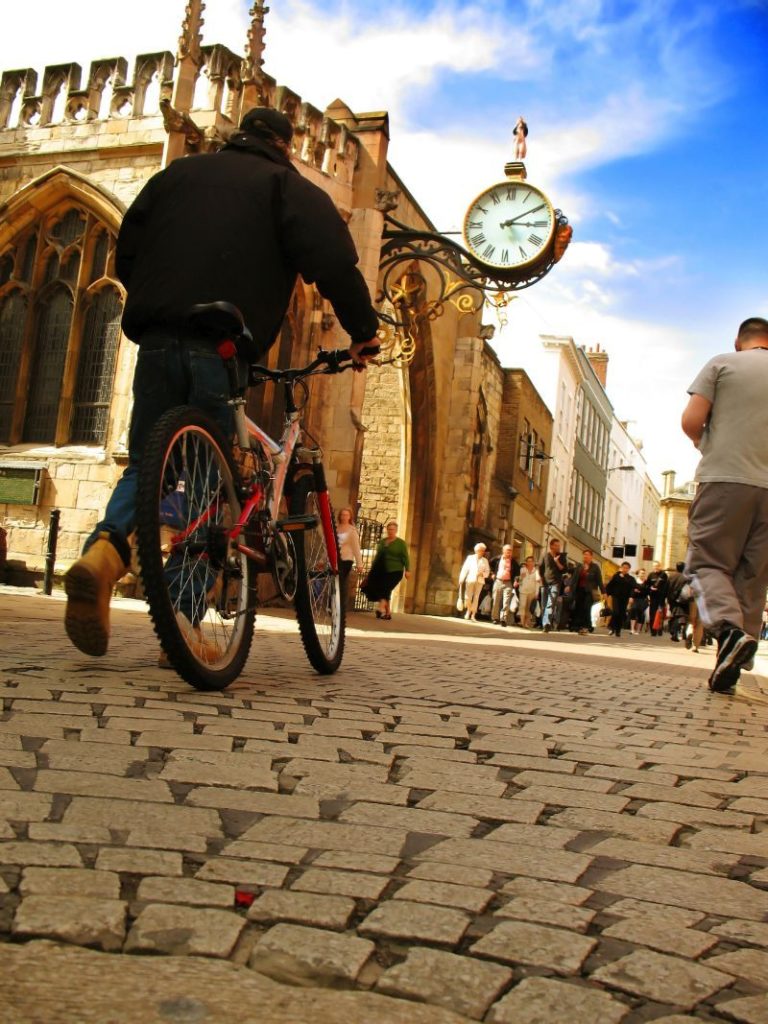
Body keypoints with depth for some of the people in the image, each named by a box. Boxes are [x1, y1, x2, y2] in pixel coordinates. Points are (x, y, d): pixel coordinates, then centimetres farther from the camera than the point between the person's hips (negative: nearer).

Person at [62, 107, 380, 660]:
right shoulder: (286, 185, 10)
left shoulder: (178, 172, 24)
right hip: (219, 346, -4)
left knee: (146, 464, 13)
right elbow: (333, 259, -6)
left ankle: (104, 550, -15)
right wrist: (364, 330, 0)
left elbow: (127, 249, 24)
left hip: (156, 338, 4)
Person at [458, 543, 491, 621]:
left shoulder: (485, 560, 11)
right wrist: (461, 579, -5)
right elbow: (465, 568, 3)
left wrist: (482, 574, -12)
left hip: (480, 581, 1)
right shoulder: (470, 557, 8)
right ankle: (468, 611, 14)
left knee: (476, 598, -2)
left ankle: (473, 614, 2)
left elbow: (487, 572, 9)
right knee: (468, 597, -6)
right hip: (470, 579, -1)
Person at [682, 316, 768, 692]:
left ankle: (729, 628, -25)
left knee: (707, 562, 1)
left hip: (725, 478, -3)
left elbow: (691, 421, -3)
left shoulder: (722, 363, 7)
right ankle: (733, 664, 7)